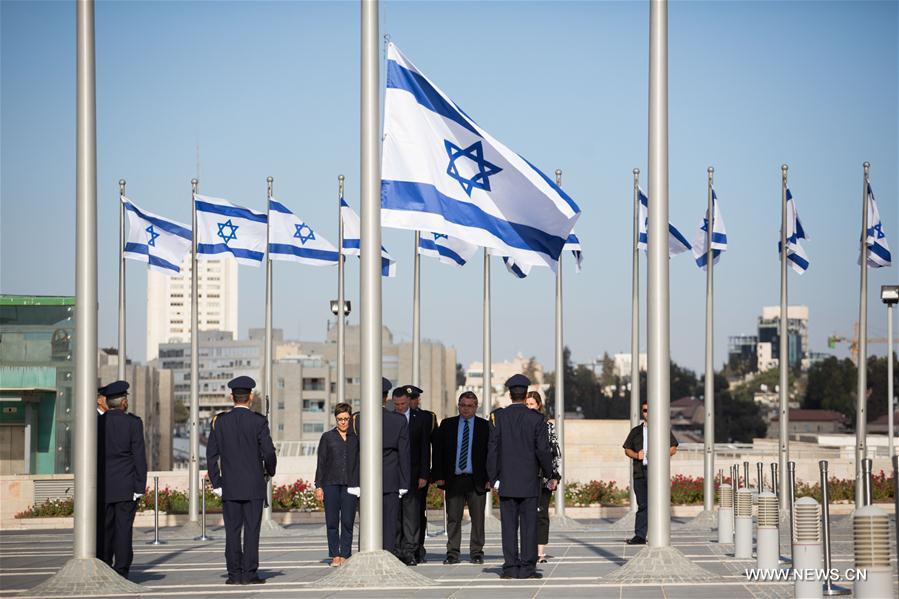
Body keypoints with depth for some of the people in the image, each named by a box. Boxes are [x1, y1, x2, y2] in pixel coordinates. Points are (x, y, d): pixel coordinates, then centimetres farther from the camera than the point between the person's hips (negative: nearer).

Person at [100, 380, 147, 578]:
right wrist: (140, 486, -4)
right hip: (126, 487, -3)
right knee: (123, 529, -3)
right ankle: (121, 574, -5)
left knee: (104, 530, 7)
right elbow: (139, 456, -7)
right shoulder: (133, 422, -5)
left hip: (103, 488, 3)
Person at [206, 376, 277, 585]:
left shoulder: (220, 421, 2)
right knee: (251, 529, 0)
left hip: (229, 487, 2)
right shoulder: (258, 421, -6)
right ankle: (249, 573, -3)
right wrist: (270, 471, 10)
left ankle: (234, 574, 3)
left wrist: (216, 483, 8)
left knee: (232, 530, 4)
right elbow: (268, 452, -10)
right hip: (254, 486, -2)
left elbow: (211, 455, 2)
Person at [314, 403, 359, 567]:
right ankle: (335, 555, 5)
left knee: (348, 521, -3)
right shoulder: (327, 437, 7)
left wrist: (359, 485, 6)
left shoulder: (355, 438, 11)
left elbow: (358, 463, 13)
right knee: (332, 521, -1)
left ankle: (345, 555, 3)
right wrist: (318, 486, 0)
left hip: (350, 485, 1)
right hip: (331, 484, -1)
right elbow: (321, 463, 6)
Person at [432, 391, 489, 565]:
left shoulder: (485, 426, 3)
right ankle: (452, 554, 8)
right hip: (453, 479, 1)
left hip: (477, 480, -1)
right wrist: (438, 476, -1)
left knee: (477, 518, 3)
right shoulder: (447, 425, 8)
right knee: (453, 518, 3)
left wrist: (489, 478, -5)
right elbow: (438, 451, 7)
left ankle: (476, 553, 11)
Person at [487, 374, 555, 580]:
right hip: (529, 481, -1)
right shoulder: (536, 419, -5)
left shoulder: (498, 417, -2)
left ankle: (511, 567, 2)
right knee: (529, 524, 2)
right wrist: (550, 475, 7)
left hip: (506, 481, 1)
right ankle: (527, 567, -1)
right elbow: (543, 450, -5)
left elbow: (493, 449, -3)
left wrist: (493, 478, 3)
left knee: (509, 524, 3)